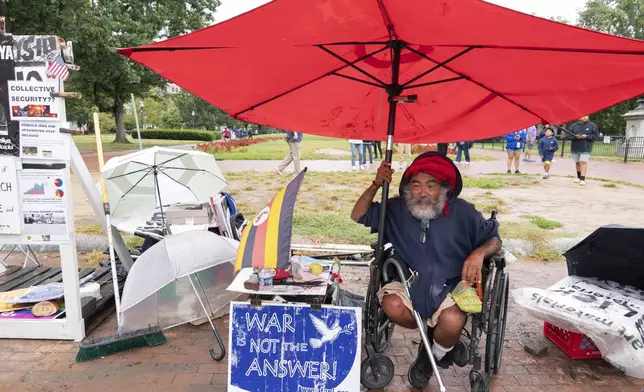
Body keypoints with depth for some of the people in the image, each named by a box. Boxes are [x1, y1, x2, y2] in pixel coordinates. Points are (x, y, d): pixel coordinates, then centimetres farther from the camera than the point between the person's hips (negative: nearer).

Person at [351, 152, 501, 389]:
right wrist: (376, 185, -9)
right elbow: (358, 216, 4)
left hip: (450, 286, -1)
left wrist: (479, 253, -19)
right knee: (393, 306, -30)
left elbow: (494, 239, 5)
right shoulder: (396, 209, 1)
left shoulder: (462, 212, -4)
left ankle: (433, 354, 8)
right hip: (408, 281, 2)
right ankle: (439, 337, 4)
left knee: (452, 322, -31)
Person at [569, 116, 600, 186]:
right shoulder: (574, 125, 5)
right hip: (575, 148, 3)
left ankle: (582, 179, -14)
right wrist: (575, 136, -16)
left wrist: (586, 136, -15)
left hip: (586, 148, -3)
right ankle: (578, 177, 27)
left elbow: (596, 136, -1)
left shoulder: (592, 125, 1)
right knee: (577, 162, 12)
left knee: (583, 162, -13)